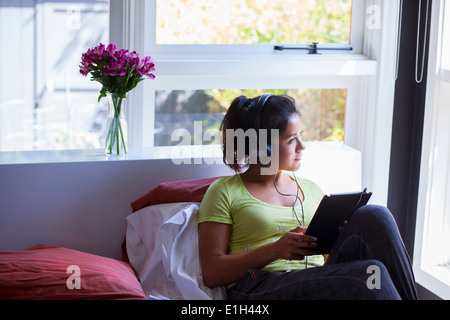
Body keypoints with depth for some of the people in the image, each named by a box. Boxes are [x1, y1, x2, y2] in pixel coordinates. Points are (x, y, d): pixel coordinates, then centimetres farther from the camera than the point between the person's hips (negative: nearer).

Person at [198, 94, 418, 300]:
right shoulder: (224, 192, 8)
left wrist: (342, 237, 1)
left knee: (372, 216, -23)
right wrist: (275, 250, -14)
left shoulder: (311, 190, 25)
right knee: (367, 276, -35)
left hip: (319, 285, 6)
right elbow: (211, 272, -1)